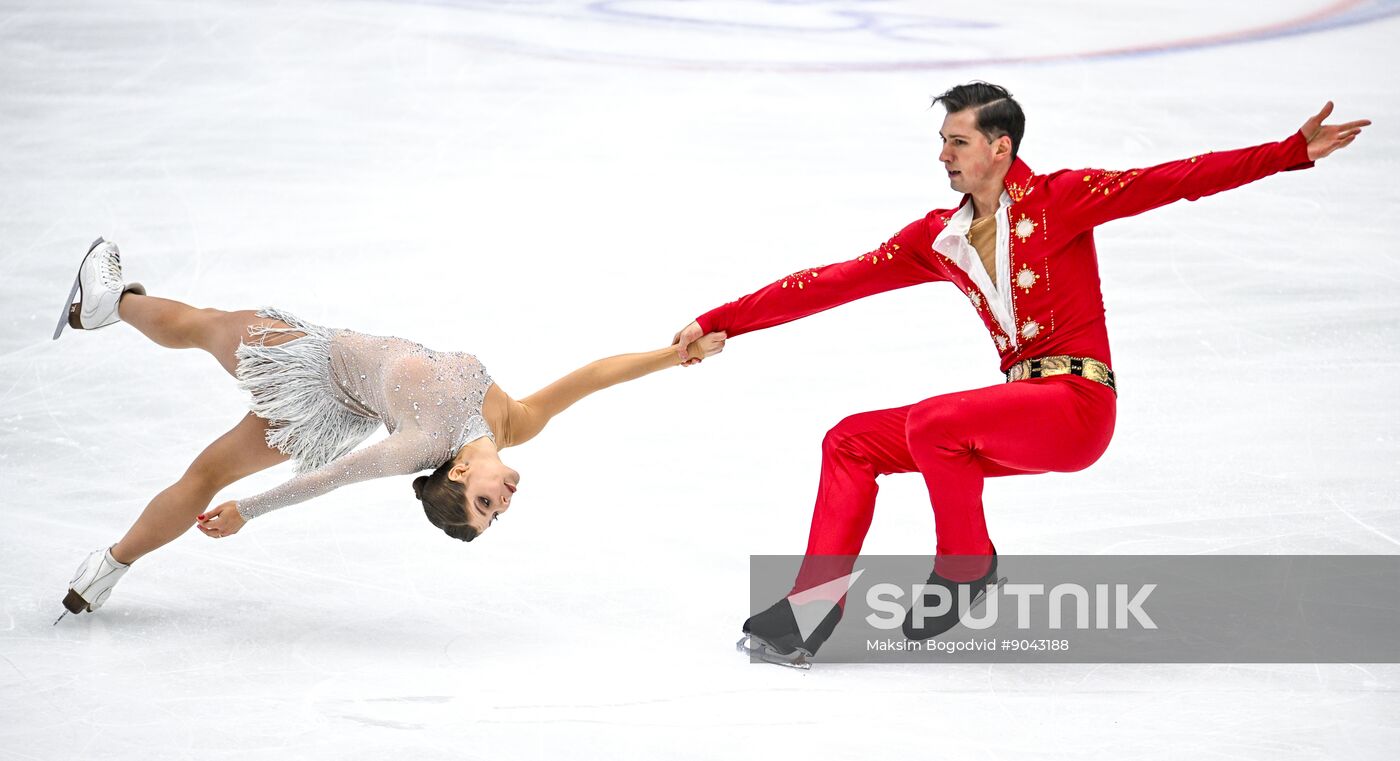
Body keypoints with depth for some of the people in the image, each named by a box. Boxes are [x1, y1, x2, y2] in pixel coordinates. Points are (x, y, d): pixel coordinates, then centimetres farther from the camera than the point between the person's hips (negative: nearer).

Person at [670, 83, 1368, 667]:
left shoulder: (1060, 199, -4)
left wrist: (1295, 151, -20)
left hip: (1078, 404, -7)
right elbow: (836, 282, 9)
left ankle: (967, 565, -5)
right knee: (852, 441, -1)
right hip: (1019, 411, 7)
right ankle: (814, 606, -3)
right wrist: (716, 323, 5)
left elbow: (1175, 181, -11)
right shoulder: (939, 238, 11)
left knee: (931, 423, -29)